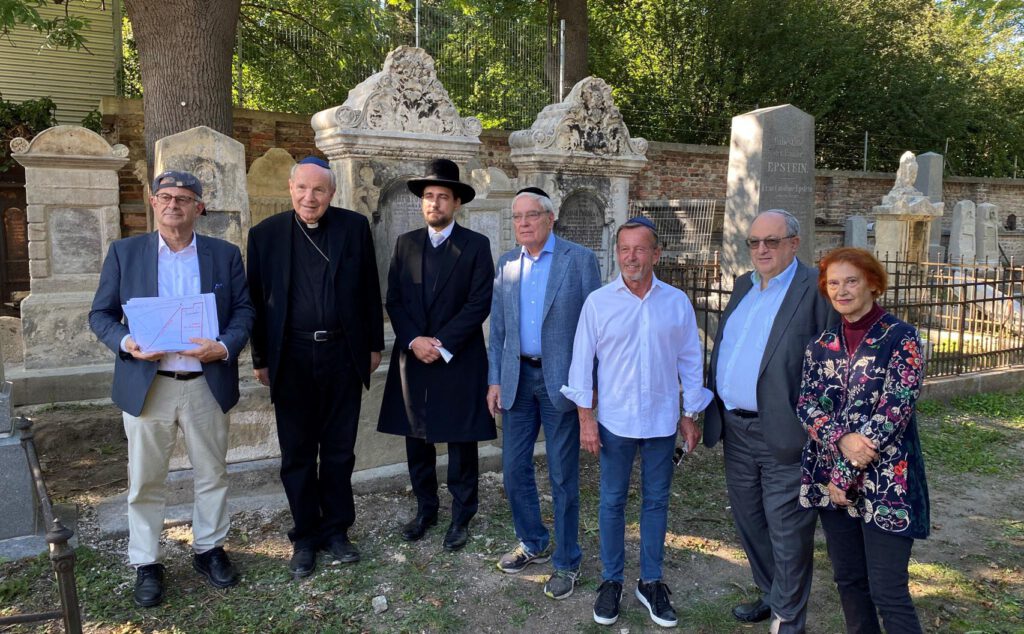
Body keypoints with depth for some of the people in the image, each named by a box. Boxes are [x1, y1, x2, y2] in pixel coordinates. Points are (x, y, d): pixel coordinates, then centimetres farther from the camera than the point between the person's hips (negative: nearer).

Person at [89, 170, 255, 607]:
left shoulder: (225, 255, 4)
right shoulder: (124, 252, 3)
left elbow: (244, 310, 2)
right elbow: (101, 314, 3)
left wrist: (226, 346, -17)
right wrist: (125, 341, -17)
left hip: (207, 385, 1)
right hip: (147, 385, 0)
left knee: (212, 474, 13)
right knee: (145, 481, 9)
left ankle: (208, 549, 31)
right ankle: (146, 564, 25)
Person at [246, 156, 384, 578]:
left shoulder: (355, 227, 1)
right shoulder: (266, 234, 0)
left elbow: (369, 290, 5)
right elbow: (257, 300, 4)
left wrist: (374, 345, 5)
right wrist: (260, 359, 4)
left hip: (344, 355, 0)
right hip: (292, 358, 0)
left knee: (339, 451, 12)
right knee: (297, 453, 10)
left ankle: (336, 530, 28)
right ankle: (304, 538, 26)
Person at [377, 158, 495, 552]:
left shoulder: (476, 245, -3)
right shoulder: (405, 243, 8)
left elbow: (479, 304, -9)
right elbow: (393, 300, 5)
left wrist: (441, 343, -14)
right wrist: (414, 340, -10)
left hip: (459, 361, -3)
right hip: (412, 358, 4)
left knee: (461, 443, 5)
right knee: (417, 440, 11)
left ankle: (461, 516, 20)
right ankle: (425, 509, 29)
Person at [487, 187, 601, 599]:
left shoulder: (580, 260, -5)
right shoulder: (506, 264, 8)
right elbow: (497, 328, 10)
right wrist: (494, 380, 5)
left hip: (561, 380, -4)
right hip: (517, 378, 5)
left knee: (562, 476, 4)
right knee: (514, 468, 12)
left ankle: (567, 561, 21)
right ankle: (533, 544, 34)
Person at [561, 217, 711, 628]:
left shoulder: (677, 302, -2)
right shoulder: (598, 302, -5)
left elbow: (690, 361, 5)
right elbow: (582, 360, -2)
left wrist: (690, 416, 6)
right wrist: (585, 417, -4)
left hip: (662, 422, 1)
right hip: (614, 421, -1)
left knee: (656, 502, 12)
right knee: (612, 502, 10)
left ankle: (651, 582, 28)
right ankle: (611, 581, 26)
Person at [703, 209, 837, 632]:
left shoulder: (816, 289, -11)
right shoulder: (743, 286, 12)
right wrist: (710, 409, 14)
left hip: (784, 434, -7)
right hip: (736, 429, 8)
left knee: (787, 531, 5)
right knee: (749, 523, 20)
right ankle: (770, 595, 40)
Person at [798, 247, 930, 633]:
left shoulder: (900, 337, -6)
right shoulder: (822, 345, 8)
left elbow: (897, 408, -13)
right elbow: (806, 404, 2)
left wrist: (848, 470, -15)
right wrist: (841, 439, -19)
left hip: (884, 480, -5)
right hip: (830, 475, 5)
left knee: (887, 592, -3)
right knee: (848, 580, 14)